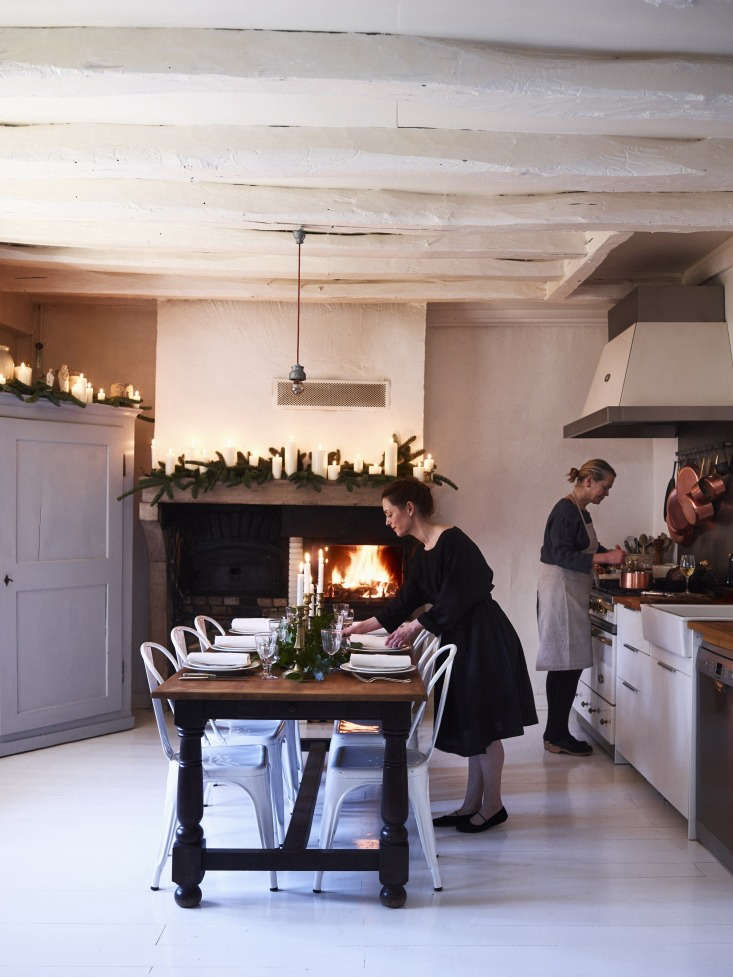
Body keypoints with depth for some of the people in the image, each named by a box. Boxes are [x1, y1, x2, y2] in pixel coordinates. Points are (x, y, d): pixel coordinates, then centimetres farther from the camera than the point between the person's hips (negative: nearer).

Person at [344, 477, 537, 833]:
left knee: (481, 724, -1)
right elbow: (405, 602, 15)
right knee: (469, 723, 14)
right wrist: (364, 626, 13)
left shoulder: (453, 542, -18)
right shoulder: (422, 555, 10)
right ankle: (472, 804, 23)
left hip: (483, 640, -9)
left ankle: (492, 807, 12)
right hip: (459, 640, 9)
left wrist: (416, 627, -15)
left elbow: (457, 599, -21)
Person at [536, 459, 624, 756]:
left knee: (566, 665, 12)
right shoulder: (566, 511, -15)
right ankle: (558, 736, 0)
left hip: (570, 592, 10)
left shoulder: (580, 511, 15)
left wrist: (609, 553, 16)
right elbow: (562, 556, -21)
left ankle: (556, 733, 18)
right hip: (559, 590, -10)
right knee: (566, 664, -7)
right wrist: (605, 557, -24)